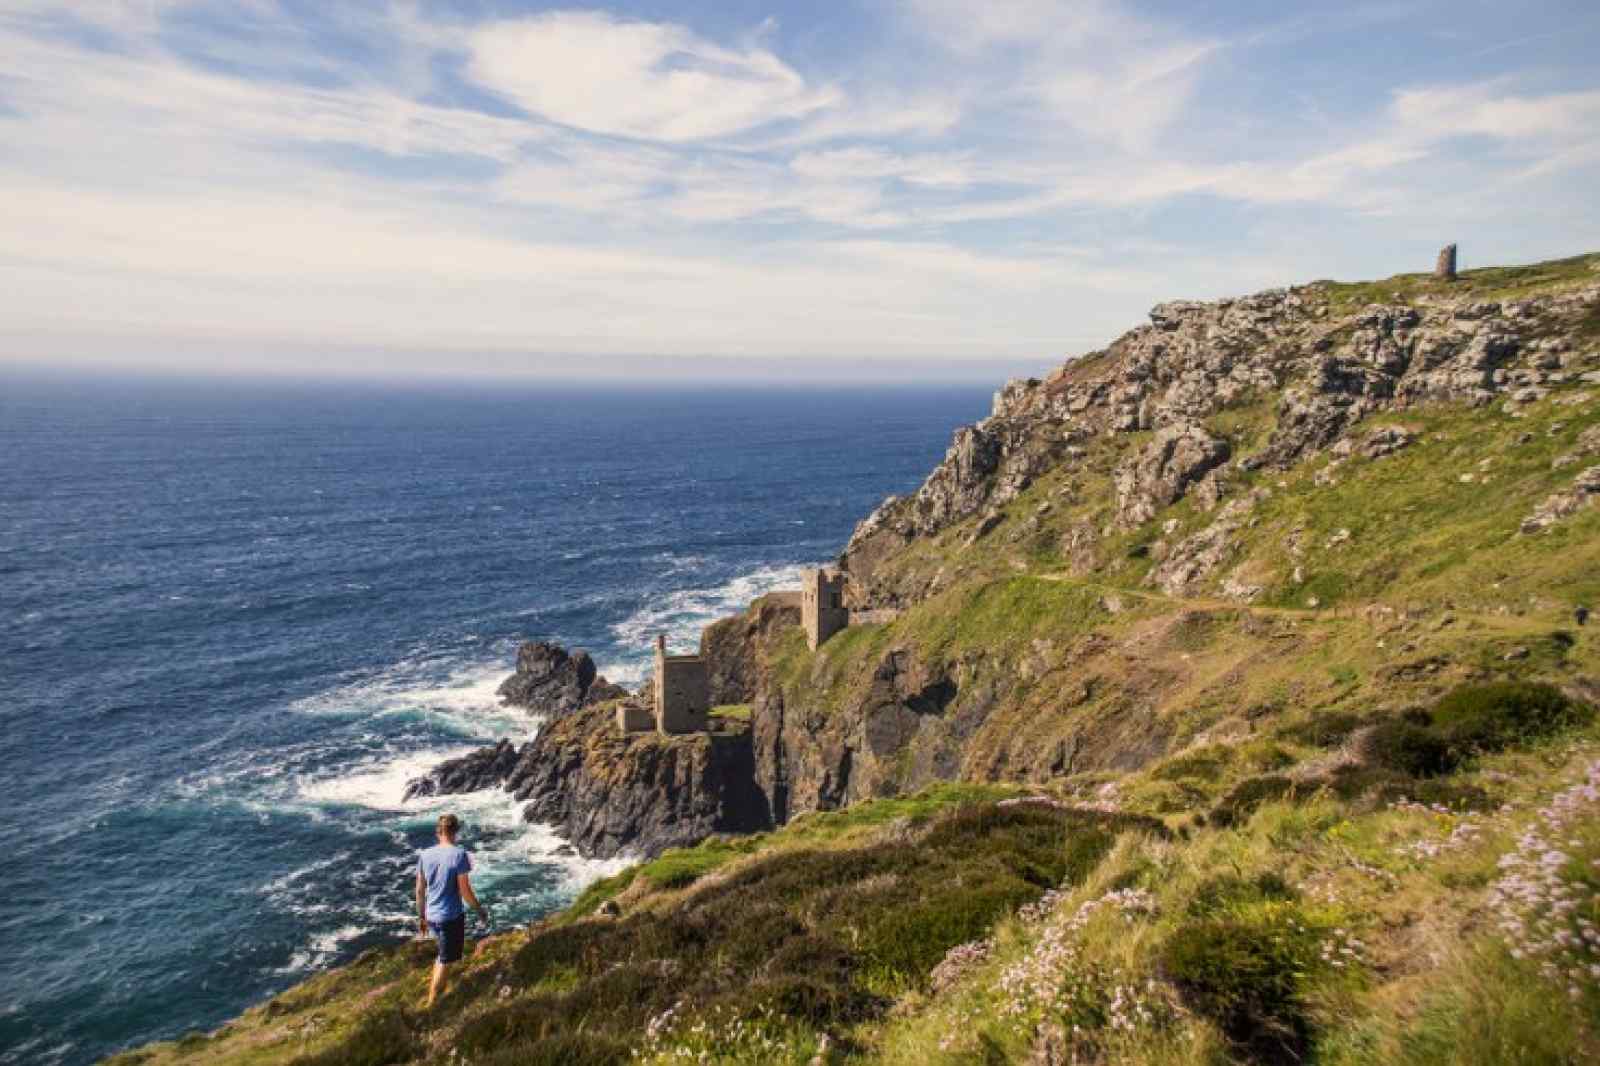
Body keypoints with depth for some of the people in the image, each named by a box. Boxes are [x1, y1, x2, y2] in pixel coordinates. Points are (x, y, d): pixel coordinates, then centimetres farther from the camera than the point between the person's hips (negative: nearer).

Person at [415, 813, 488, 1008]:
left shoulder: (425, 855, -1)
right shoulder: (459, 854, -17)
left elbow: (420, 890, 7)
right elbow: (465, 891, -15)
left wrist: (421, 916, 19)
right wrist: (480, 910, 0)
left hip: (431, 916, 6)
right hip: (451, 916, -6)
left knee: (443, 953, 29)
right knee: (444, 961, 8)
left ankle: (436, 986, 41)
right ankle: (431, 1002, 14)